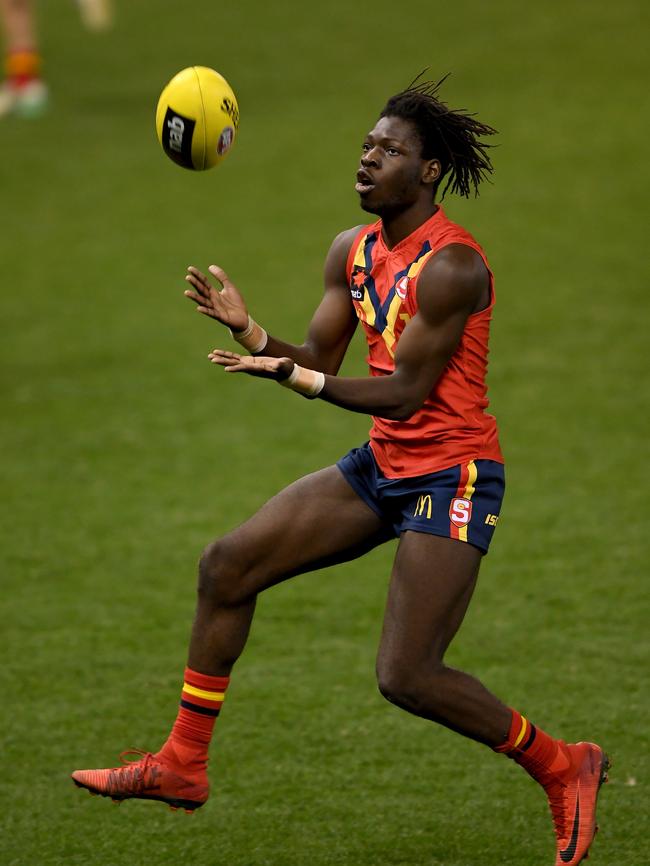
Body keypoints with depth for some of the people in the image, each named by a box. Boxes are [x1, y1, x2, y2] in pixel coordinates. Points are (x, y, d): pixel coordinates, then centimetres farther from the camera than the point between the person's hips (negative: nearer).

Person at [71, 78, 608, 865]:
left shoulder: (451, 265, -20)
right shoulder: (353, 251, 6)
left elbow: (407, 391, -22)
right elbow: (317, 361, 7)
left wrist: (298, 378, -28)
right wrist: (249, 332, -11)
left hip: (453, 476, -9)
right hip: (383, 466, 9)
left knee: (406, 676, -14)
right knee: (228, 565, 4)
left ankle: (561, 768, 6)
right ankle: (182, 765, 13)